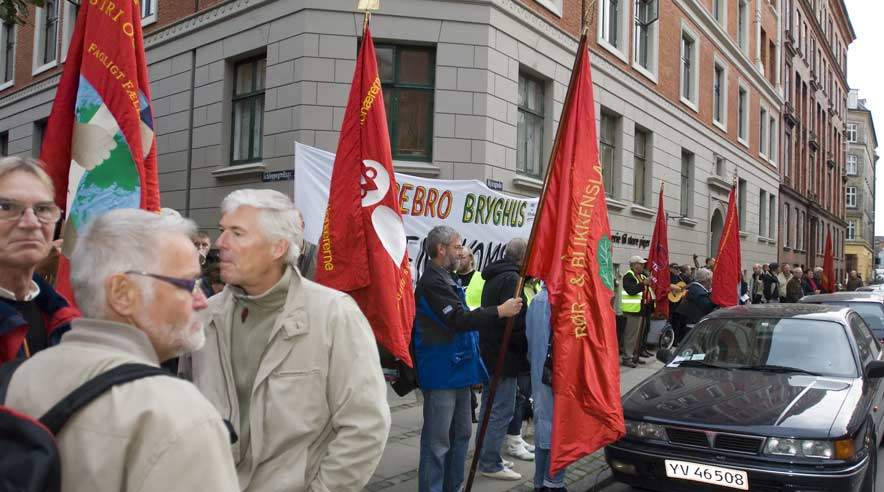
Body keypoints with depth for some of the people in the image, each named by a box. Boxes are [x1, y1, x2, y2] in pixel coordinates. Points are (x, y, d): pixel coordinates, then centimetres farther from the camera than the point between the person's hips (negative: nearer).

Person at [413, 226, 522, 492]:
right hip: (442, 373, -11)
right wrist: (500, 311, -21)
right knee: (438, 441, -4)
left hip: (457, 369, 11)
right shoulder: (432, 281, -17)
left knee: (461, 433, 19)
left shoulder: (447, 278, 17)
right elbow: (458, 319, -24)